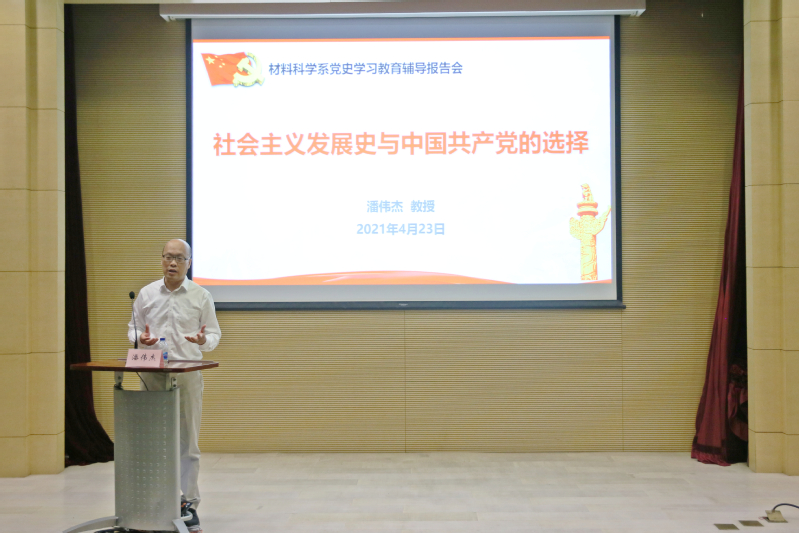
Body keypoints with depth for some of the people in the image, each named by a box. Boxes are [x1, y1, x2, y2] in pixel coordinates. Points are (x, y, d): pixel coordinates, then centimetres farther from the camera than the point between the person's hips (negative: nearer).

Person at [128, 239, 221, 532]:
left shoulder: (201, 296, 3)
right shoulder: (146, 294, 8)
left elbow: (214, 333, 6)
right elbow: (133, 329, 14)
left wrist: (205, 340, -17)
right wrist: (140, 338, -9)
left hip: (187, 374, -1)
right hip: (152, 374, 1)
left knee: (187, 442, 3)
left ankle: (188, 503, 12)